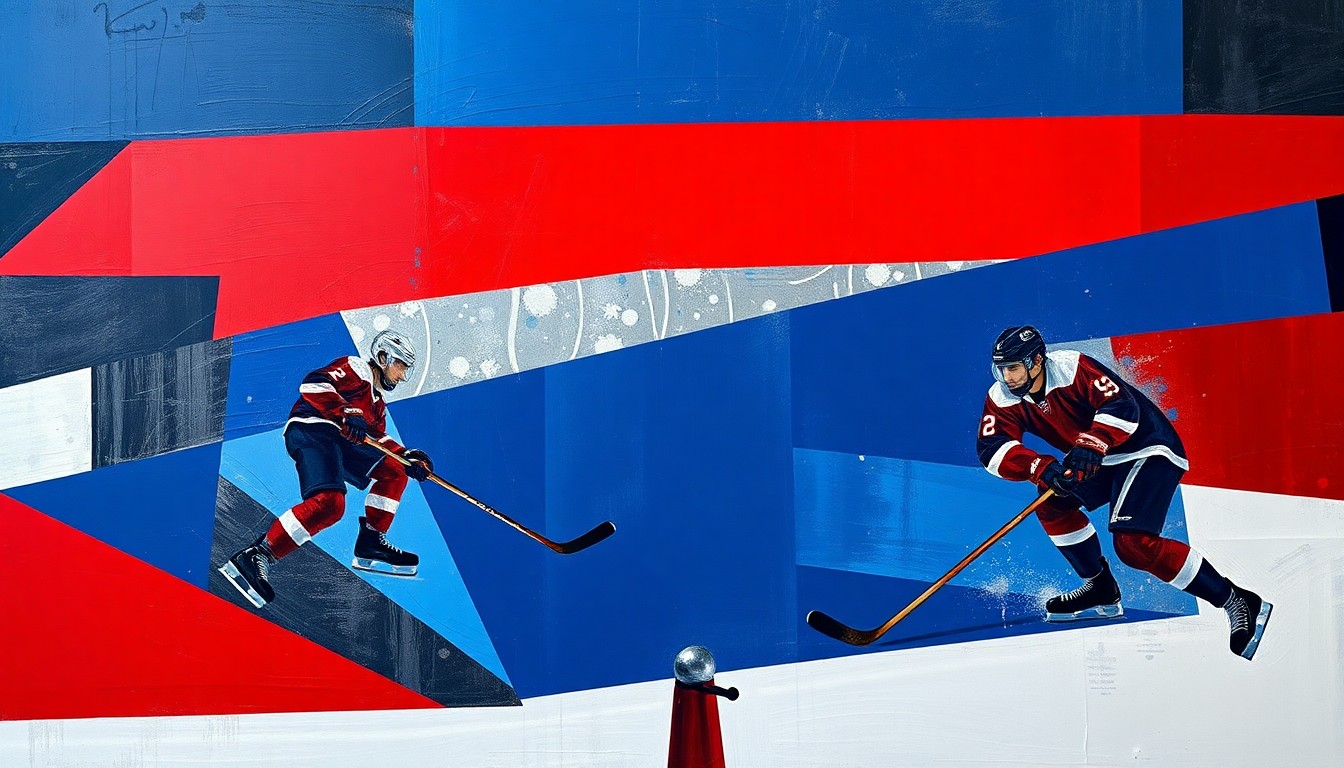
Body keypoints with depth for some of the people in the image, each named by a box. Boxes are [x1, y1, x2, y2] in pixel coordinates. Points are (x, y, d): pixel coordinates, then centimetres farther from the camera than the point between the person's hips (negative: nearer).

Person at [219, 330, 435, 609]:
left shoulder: (376, 402, 32)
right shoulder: (355, 368, 3)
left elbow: (377, 437, 28)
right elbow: (312, 384, -12)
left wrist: (407, 457, 13)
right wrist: (346, 414, -24)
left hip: (337, 441, 10)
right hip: (310, 429, -10)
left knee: (394, 471, 12)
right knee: (329, 503, -31)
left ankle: (370, 545, 9)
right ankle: (254, 557, -34)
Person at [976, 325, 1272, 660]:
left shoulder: (1071, 367, -24)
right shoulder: (1002, 398, -7)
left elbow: (1121, 406, -32)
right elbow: (991, 448, -20)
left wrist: (1089, 446, -45)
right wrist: (1042, 469, -34)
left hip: (1148, 448, -8)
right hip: (1103, 459, 9)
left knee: (1132, 544, -21)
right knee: (1051, 502, 0)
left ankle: (1237, 601, -17)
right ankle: (1101, 589, 13)